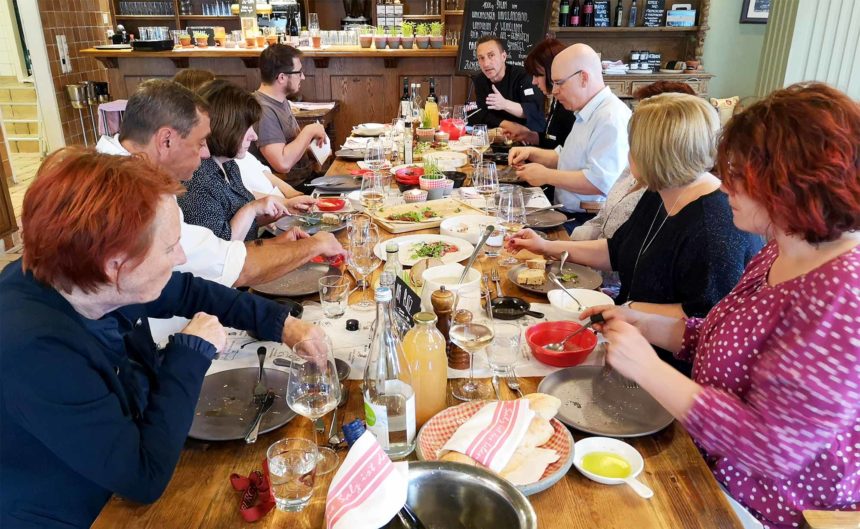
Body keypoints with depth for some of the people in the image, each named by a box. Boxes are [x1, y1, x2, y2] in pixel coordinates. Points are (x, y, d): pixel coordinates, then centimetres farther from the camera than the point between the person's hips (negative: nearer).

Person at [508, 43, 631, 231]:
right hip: (566, 214, 10)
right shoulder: (586, 115, 17)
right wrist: (532, 153, 13)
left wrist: (547, 176, -14)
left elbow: (600, 181, -26)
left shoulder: (611, 118, -16)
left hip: (588, 222, -9)